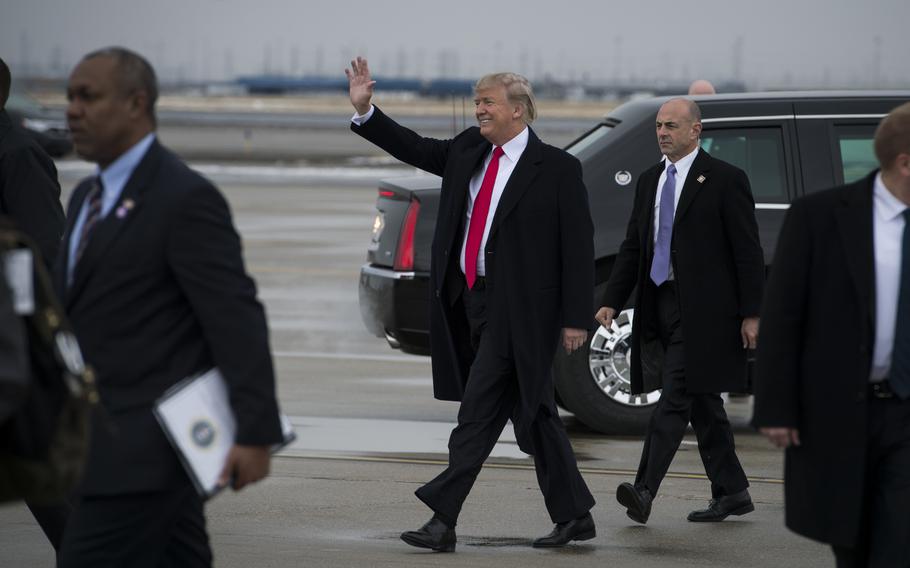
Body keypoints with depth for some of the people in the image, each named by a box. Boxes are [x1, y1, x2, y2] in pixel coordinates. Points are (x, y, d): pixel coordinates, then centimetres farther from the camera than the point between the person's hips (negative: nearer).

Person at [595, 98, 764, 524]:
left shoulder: (724, 180, -5)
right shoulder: (649, 181, 15)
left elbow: (748, 251, -7)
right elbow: (632, 247, 16)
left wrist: (751, 314, -11)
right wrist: (612, 301, 6)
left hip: (701, 312, -7)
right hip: (659, 306, 7)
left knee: (674, 399, -13)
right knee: (701, 402, 12)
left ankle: (645, 491, -19)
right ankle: (731, 493, 19)